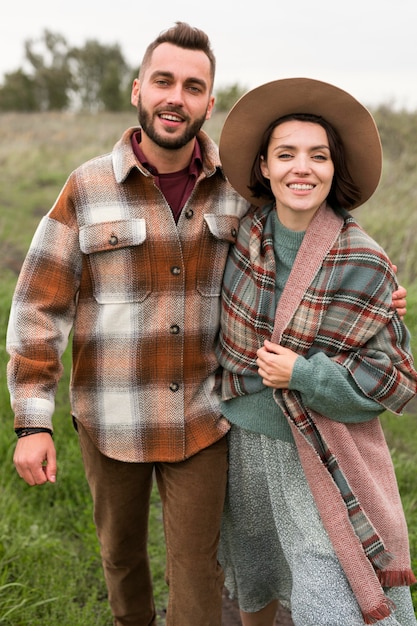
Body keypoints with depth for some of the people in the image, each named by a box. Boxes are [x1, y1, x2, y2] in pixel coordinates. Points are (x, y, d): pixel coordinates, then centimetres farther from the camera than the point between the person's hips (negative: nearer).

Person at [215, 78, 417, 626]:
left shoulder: (362, 264, -19)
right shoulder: (246, 233, -7)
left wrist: (303, 374, -22)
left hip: (326, 461, -4)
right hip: (245, 442, 5)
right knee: (253, 580, 25)